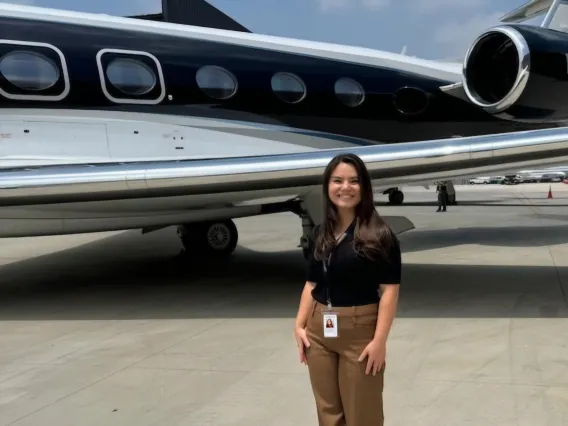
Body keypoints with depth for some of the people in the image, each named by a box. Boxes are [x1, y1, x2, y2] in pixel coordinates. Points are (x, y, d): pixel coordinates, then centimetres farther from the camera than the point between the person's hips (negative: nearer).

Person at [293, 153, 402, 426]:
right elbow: (312, 283, 12)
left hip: (359, 332, -5)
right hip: (318, 331, 5)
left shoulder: (379, 234, -9)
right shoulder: (320, 233, 8)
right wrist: (299, 326, 5)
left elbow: (389, 290, -13)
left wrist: (379, 340, -18)